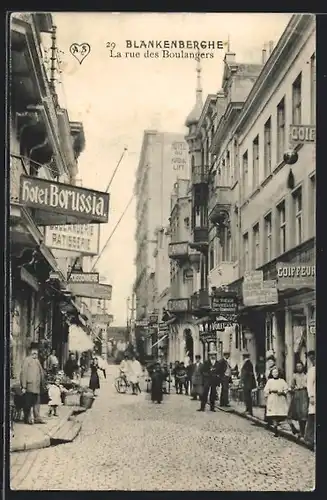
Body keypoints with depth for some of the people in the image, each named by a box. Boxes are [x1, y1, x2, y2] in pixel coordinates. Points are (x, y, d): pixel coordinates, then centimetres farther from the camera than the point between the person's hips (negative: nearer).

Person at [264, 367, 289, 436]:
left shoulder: (282, 381, 10)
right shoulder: (269, 381, 9)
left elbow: (286, 389, 5)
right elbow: (265, 390, 8)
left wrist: (282, 392, -11)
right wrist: (271, 391, -7)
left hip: (281, 400, 1)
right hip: (272, 400, -1)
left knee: (282, 415, -10)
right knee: (273, 415, -9)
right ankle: (276, 430, -7)